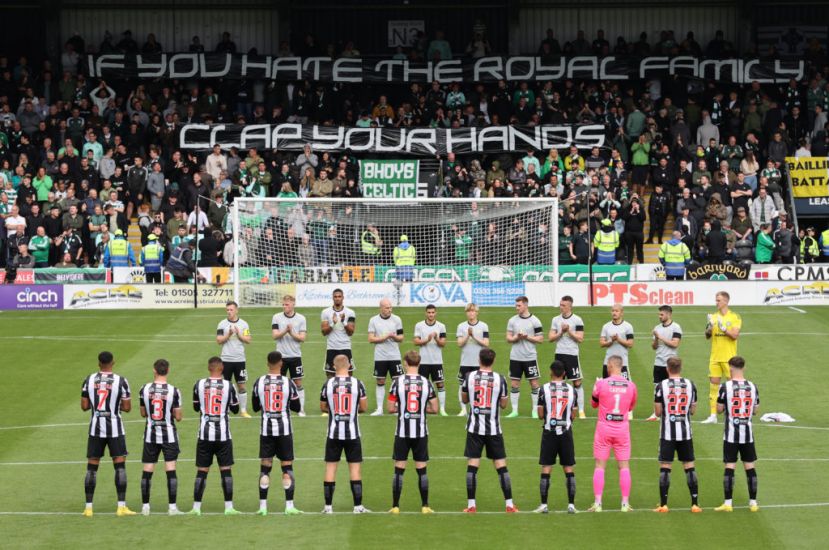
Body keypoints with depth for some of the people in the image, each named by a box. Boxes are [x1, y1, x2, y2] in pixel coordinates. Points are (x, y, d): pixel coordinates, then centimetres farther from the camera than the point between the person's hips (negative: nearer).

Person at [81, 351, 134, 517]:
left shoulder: (89, 380, 0)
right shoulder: (120, 381, -7)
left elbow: (84, 406, 2)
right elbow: (127, 408, -6)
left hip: (95, 428, 2)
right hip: (114, 428, -2)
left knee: (92, 467, 8)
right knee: (120, 465, 2)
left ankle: (88, 507, 8)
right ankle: (121, 506, -3)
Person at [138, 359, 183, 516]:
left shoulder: (145, 389, -4)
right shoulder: (173, 391, -11)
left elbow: (143, 413, 6)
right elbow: (178, 417, -8)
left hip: (150, 435, 2)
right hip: (169, 435, -2)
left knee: (147, 471, 7)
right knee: (171, 470, -1)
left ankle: (145, 506, 10)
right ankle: (172, 506, -3)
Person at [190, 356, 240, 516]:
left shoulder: (199, 385, -2)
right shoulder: (228, 386, -6)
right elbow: (235, 410, 6)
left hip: (205, 433, 1)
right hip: (223, 434, -1)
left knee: (202, 471, 6)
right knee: (225, 470, 4)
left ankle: (196, 507, 6)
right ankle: (229, 507, 3)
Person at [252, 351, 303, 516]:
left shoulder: (259, 382, -3)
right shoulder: (288, 383, -7)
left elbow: (255, 408, 6)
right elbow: (296, 408, 1)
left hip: (266, 429, 1)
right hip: (284, 429, -1)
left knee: (265, 468, 6)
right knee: (287, 467, 4)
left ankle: (263, 506, 5)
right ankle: (289, 506, 2)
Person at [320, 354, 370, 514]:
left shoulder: (327, 384, -4)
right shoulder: (357, 384, -7)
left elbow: (323, 408, 5)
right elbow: (364, 407, -1)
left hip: (333, 433, 1)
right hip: (352, 432, -1)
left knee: (331, 466, 7)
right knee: (355, 467, 5)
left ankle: (328, 506, 7)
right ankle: (358, 506, 4)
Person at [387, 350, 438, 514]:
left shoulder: (398, 382, -6)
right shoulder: (426, 382, -2)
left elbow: (390, 408, -6)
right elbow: (434, 409, 0)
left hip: (402, 432, -1)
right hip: (421, 432, 1)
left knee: (399, 469, 4)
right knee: (421, 469, 8)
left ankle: (395, 506, 4)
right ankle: (425, 506, 9)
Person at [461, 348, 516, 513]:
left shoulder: (470, 377, -3)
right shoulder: (500, 379, -6)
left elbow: (464, 399, 11)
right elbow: (504, 404, 3)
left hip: (474, 428, 0)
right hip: (494, 429, 0)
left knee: (472, 465, 2)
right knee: (501, 466, 5)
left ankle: (471, 505, 0)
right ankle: (509, 504, 5)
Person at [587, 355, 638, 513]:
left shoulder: (601, 384, -8)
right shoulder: (631, 386, -1)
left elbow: (594, 404, 9)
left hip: (604, 429, -1)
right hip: (623, 429, 2)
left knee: (600, 466, 3)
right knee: (624, 466, 7)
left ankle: (597, 503, -2)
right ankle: (625, 503, 4)